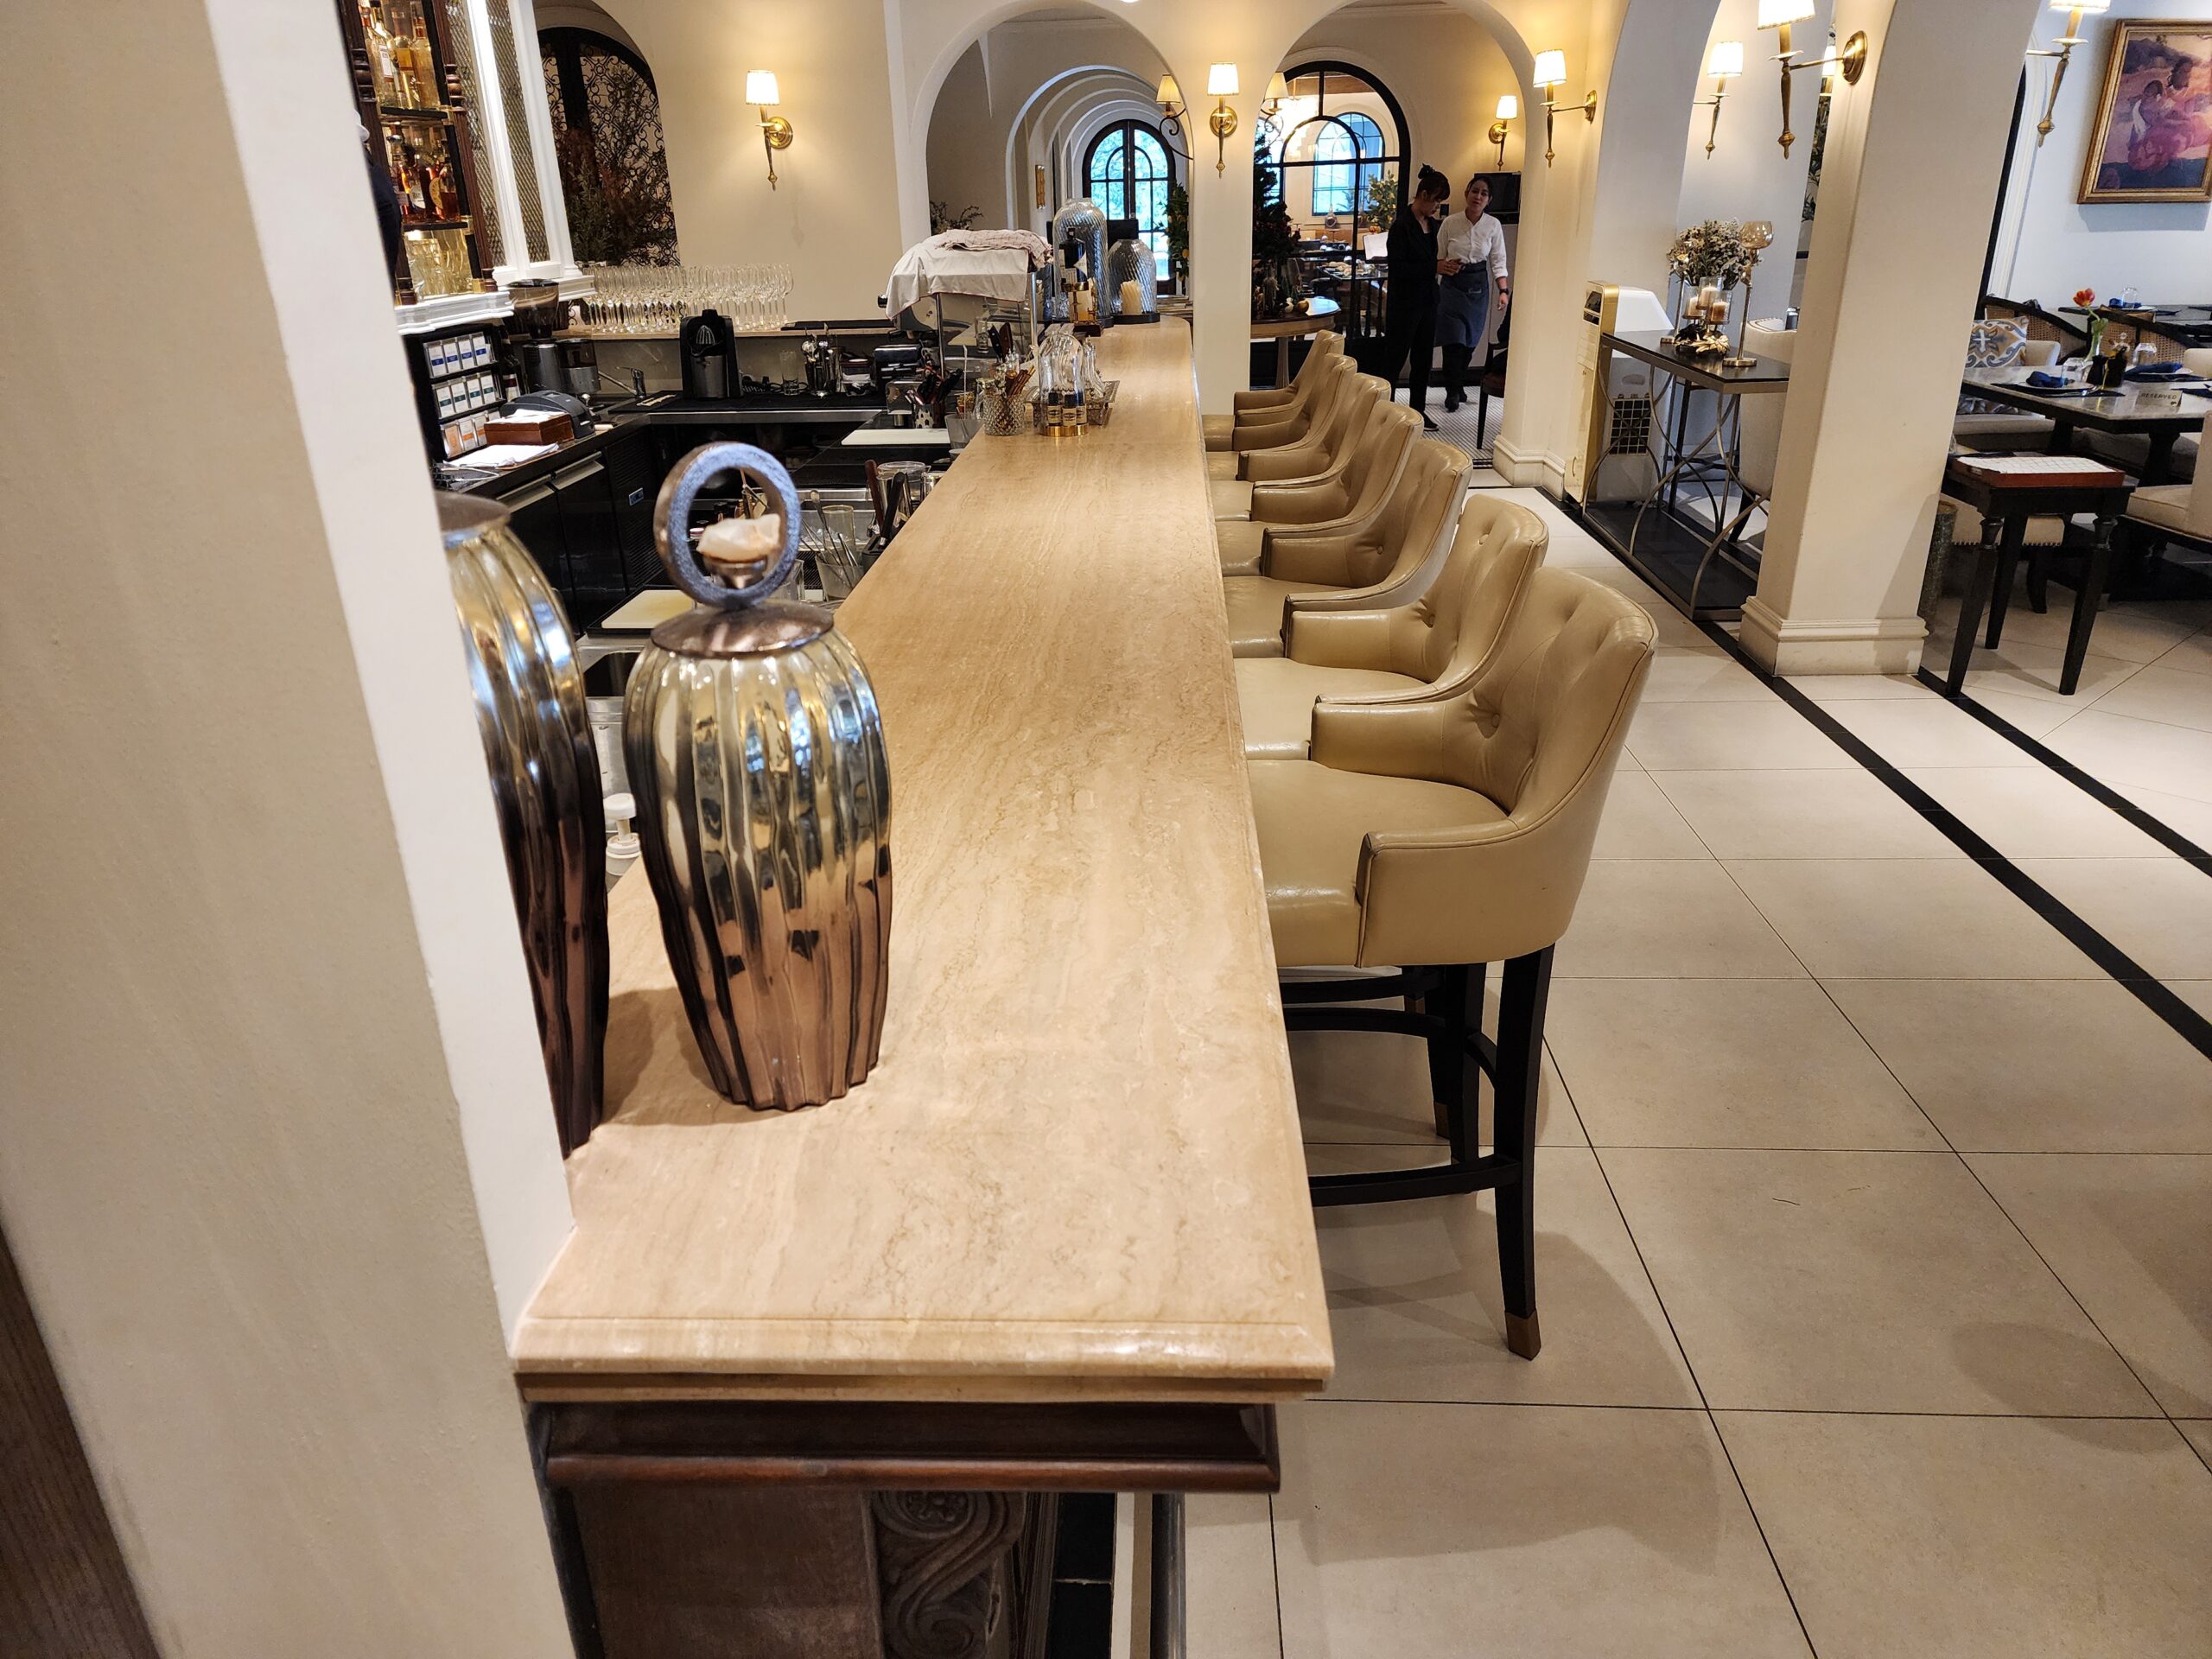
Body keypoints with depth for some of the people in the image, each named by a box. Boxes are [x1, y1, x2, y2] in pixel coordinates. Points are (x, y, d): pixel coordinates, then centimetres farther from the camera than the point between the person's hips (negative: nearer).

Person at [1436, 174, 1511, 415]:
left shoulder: (1493, 226, -2)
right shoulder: (1450, 223, -6)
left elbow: (1498, 261, 2)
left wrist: (1504, 290, -6)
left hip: (1478, 287, 2)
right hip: (1453, 285, -2)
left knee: (1470, 341, 7)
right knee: (1454, 340, -8)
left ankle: (1458, 386, 25)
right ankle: (1452, 392, 4)